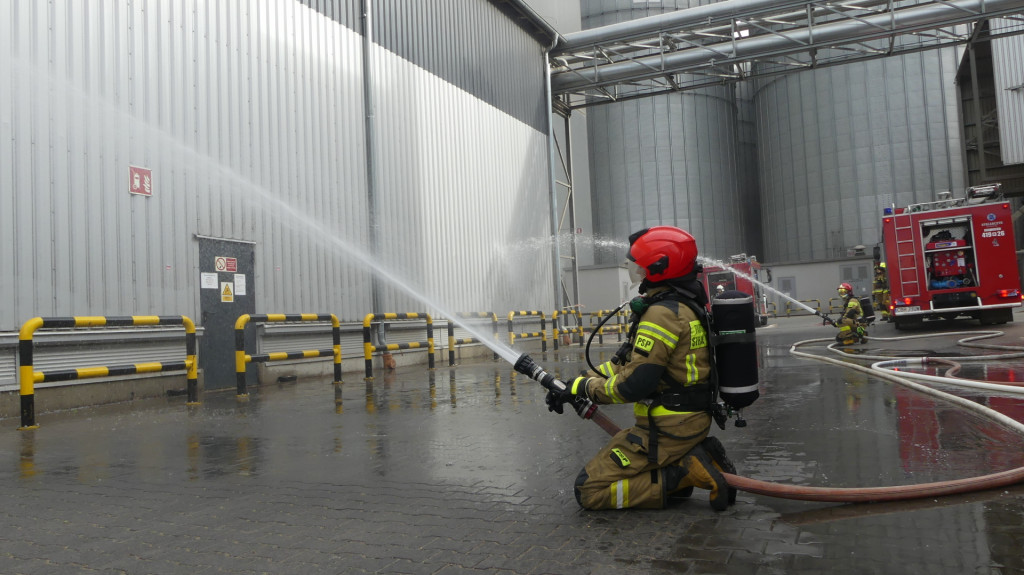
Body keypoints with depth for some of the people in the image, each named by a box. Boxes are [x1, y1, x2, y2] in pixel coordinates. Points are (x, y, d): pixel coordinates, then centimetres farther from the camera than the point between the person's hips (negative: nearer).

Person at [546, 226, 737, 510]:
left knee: (589, 491, -5)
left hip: (667, 430, -10)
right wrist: (574, 387, 8)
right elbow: (630, 361, 13)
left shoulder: (663, 313, -20)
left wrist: (587, 386, -5)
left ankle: (686, 472, -10)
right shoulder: (686, 306, 12)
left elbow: (634, 385, -23)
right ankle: (695, 458, 10)